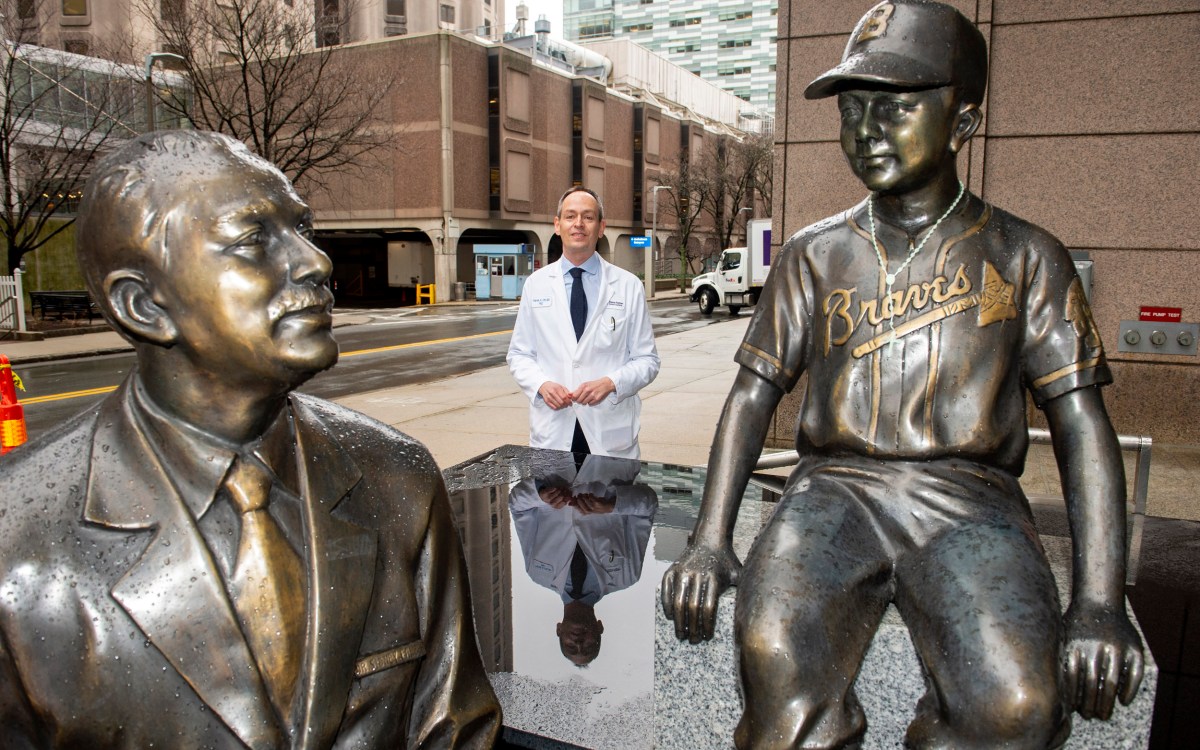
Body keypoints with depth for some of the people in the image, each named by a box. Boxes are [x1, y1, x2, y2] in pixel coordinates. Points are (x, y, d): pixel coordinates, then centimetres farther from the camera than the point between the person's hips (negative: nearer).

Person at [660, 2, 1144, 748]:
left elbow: (1082, 423, 3)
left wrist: (1099, 601, -9)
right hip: (836, 489, 1)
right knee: (776, 657, -31)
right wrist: (710, 541, -5)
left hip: (969, 499, 0)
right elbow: (754, 394, 8)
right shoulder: (816, 255, 13)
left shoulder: (1024, 258, 9)